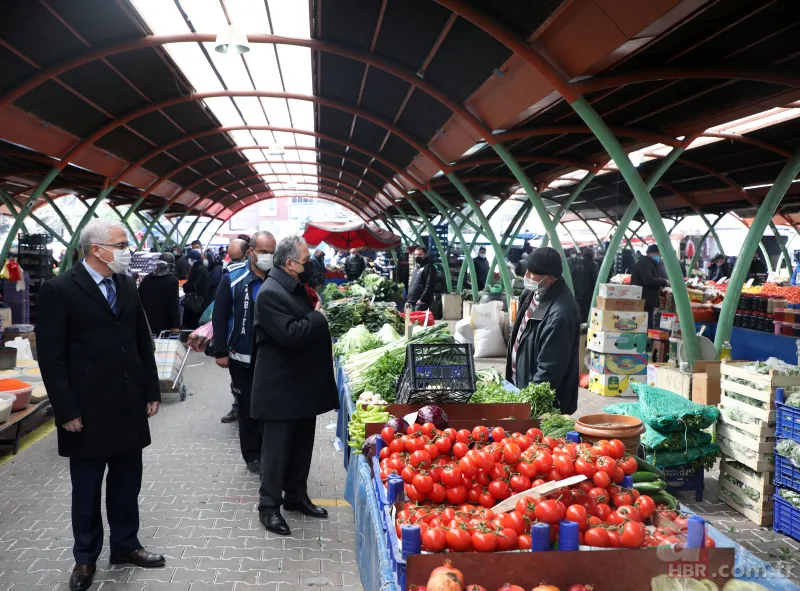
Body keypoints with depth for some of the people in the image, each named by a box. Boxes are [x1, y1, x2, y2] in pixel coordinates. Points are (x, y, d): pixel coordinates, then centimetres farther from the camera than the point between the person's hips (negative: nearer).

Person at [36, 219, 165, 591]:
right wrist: (66, 410, -14)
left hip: (129, 406, 5)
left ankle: (125, 545, 33)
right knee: (87, 490, 11)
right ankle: (85, 558, 28)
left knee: (127, 484, 15)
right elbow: (51, 356, -12)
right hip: (87, 410, -5)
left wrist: (151, 391, 8)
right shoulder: (59, 290, -11)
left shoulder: (126, 285, 7)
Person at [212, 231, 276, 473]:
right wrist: (221, 352, -6)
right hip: (243, 358, -1)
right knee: (248, 408, 10)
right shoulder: (233, 279, -7)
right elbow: (219, 316, -4)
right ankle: (252, 455, 24)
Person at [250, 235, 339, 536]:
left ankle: (296, 496, 32)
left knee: (302, 444, 18)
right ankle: (269, 505, 15)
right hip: (282, 387, -9)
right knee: (277, 448, 3)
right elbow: (290, 334, -29)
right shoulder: (270, 293, -20)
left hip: (305, 383, 9)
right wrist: (319, 318, -18)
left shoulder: (297, 287, 11)